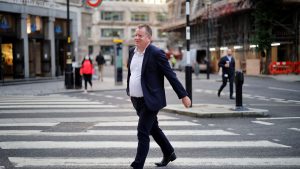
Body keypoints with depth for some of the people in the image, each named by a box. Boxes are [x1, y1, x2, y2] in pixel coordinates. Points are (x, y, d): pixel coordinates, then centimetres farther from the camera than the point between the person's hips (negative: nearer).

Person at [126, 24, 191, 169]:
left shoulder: (156, 53, -14)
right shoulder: (132, 51, 6)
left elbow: (171, 75, -12)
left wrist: (183, 95, -11)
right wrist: (129, 91, 19)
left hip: (150, 100, -8)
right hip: (136, 100, 8)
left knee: (143, 132, -8)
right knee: (153, 129, 20)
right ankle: (169, 153, 39)